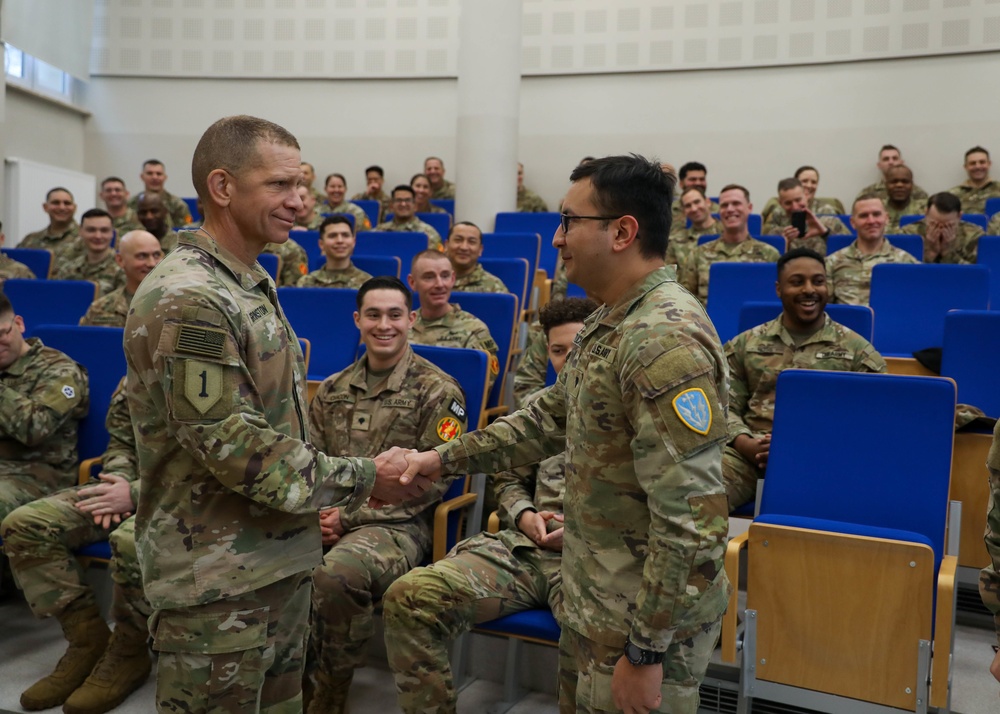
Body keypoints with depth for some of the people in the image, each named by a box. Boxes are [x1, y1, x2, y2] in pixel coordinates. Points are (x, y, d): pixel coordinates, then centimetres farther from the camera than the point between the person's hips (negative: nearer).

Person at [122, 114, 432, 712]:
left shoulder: (252, 286, 10)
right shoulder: (186, 300, -21)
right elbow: (233, 445, -23)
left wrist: (323, 488, 12)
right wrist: (362, 479, -16)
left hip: (283, 555, 9)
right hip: (218, 579, -9)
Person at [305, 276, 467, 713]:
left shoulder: (438, 391, -1)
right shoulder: (332, 390, 16)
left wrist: (350, 517, -12)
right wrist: (317, 511, -6)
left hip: (399, 525, -4)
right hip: (328, 519, 5)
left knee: (338, 573, -36)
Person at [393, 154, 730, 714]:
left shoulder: (666, 342, -26)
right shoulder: (611, 322, 7)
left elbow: (693, 522, -27)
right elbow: (549, 418, 16)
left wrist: (645, 652, -22)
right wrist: (445, 458, 12)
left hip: (645, 620, -9)